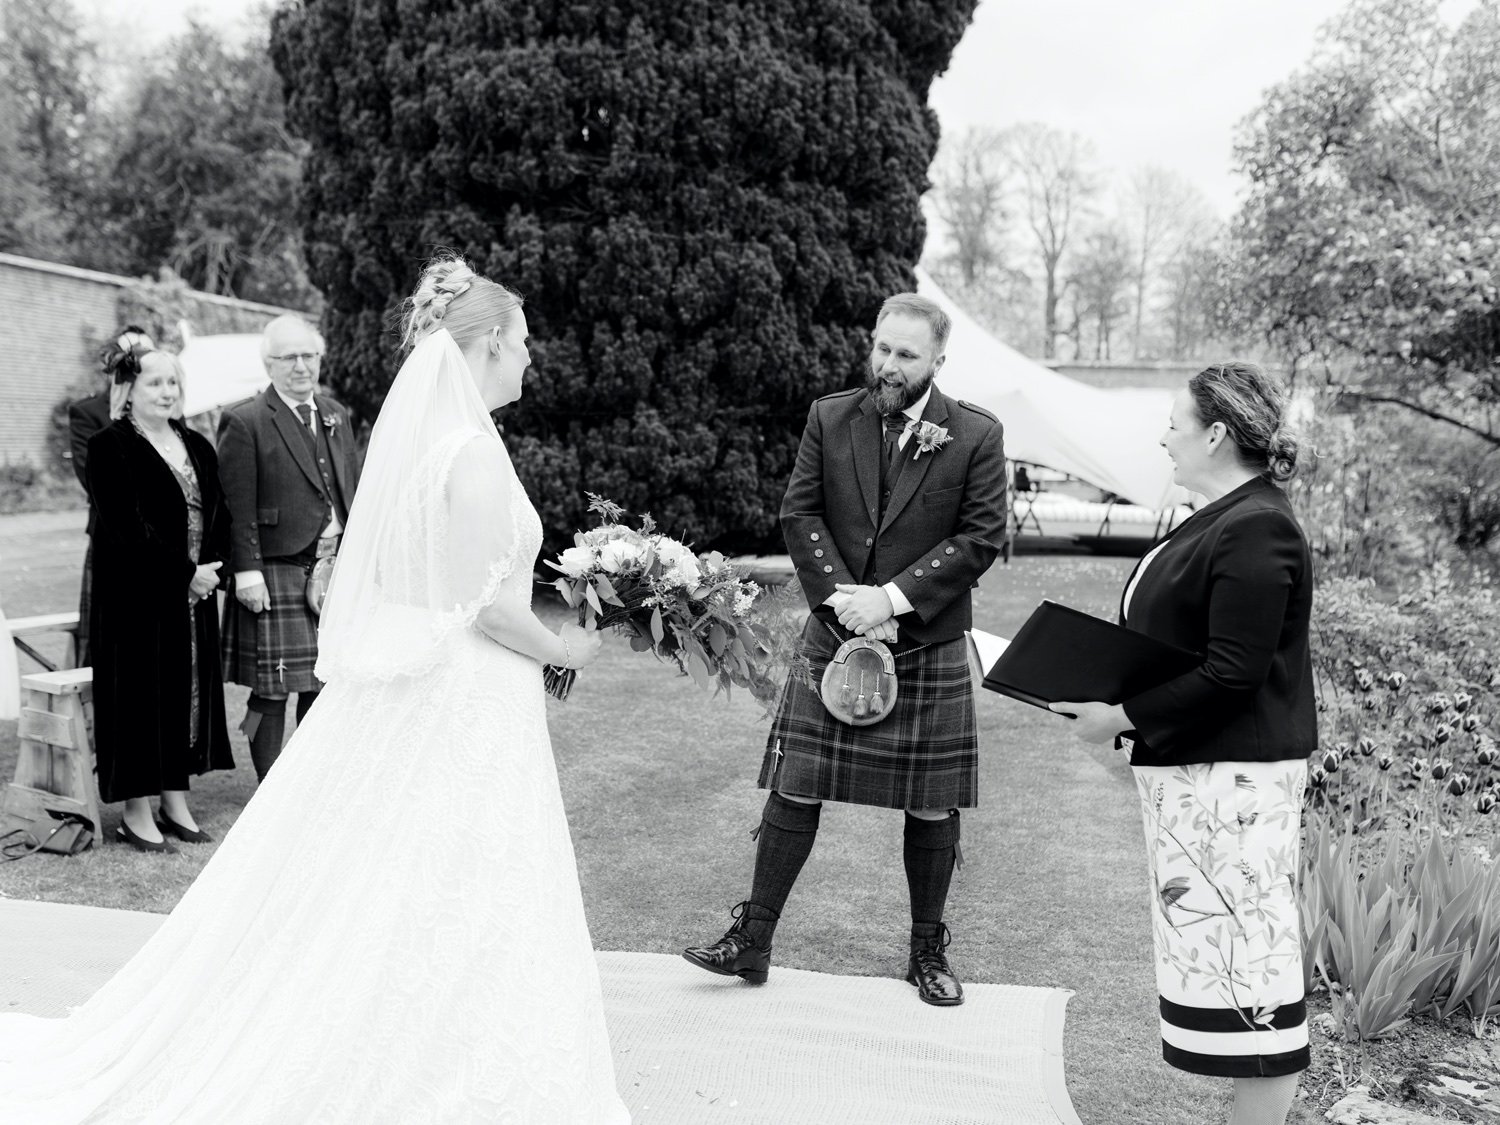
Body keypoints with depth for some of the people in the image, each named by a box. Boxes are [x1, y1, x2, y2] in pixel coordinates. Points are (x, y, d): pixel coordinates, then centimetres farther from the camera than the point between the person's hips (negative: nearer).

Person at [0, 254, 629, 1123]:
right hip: (466, 704, -9)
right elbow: (487, 608, -20)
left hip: (403, 688, 9)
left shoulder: (414, 432, 9)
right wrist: (564, 650, -4)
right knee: (460, 911, 3)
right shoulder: (474, 449, -18)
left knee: (360, 893, 17)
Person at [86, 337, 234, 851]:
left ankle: (176, 803, 21)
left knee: (190, 689, 10)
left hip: (193, 593, 6)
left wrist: (211, 566, -6)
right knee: (142, 691, -1)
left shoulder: (196, 446, 13)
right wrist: (185, 571, -16)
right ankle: (137, 814, 10)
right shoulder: (110, 446, -7)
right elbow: (127, 526, -15)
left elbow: (219, 515, 10)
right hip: (136, 594, -6)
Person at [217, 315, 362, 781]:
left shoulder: (336, 415, 14)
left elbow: (355, 492, 16)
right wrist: (247, 571, -16)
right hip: (276, 575, -6)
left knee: (324, 686, 12)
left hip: (335, 571, 6)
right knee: (272, 691, 1)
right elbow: (238, 506, -10)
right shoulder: (244, 422, -5)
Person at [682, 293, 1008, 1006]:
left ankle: (927, 950, 26)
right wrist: (842, 595, -13)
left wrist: (893, 598, -15)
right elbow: (799, 515, 1)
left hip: (929, 645, -1)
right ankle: (753, 941, 16)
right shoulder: (829, 418, 3)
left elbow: (982, 536, -7)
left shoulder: (976, 436, -3)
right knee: (793, 791, 3)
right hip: (834, 634, 1)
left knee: (933, 808, 8)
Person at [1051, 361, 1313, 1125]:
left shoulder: (1255, 531, -18)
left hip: (1231, 775, -10)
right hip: (1193, 764, 10)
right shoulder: (1221, 520, 12)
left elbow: (1234, 673, -23)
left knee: (1241, 949, -2)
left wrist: (1124, 717, -19)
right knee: (1227, 947, 17)